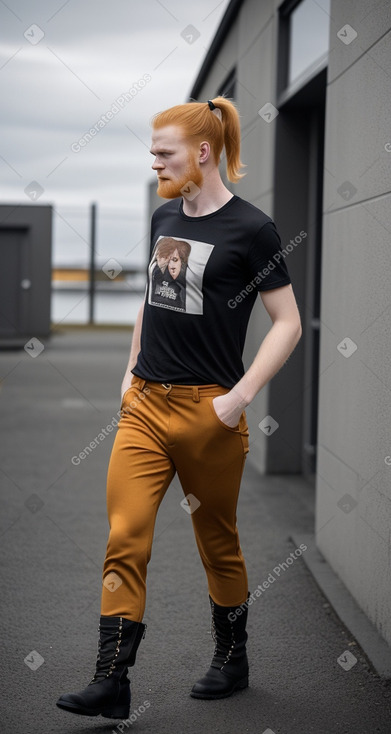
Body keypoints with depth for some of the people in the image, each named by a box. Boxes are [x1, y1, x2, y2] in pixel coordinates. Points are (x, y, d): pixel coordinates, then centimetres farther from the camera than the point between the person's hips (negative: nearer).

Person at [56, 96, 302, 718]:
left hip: (207, 411, -5)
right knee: (125, 539, -4)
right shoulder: (164, 217, 11)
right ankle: (111, 684, -1)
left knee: (218, 542, 11)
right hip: (145, 406, 5)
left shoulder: (250, 228, -9)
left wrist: (240, 397, -15)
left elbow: (288, 323, -8)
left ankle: (233, 660, 31)